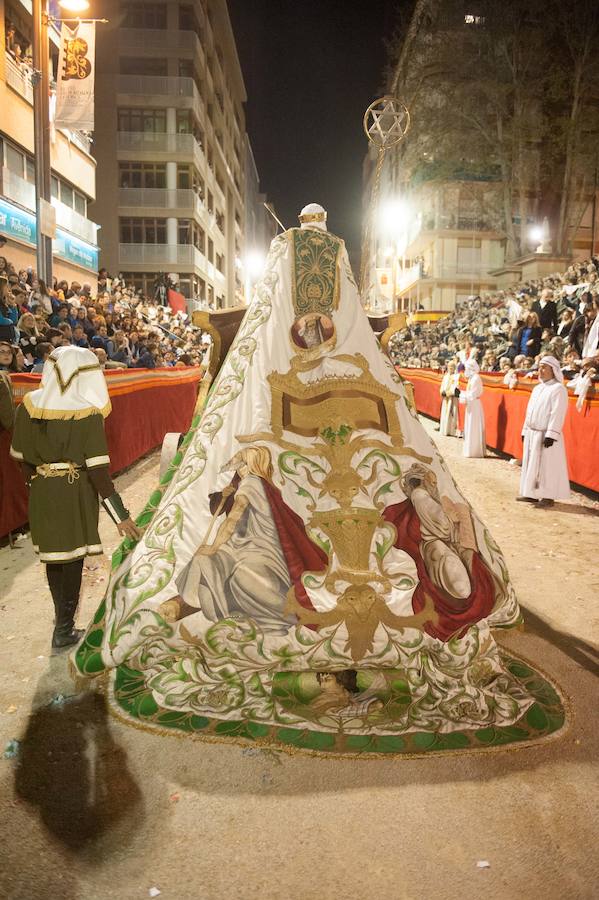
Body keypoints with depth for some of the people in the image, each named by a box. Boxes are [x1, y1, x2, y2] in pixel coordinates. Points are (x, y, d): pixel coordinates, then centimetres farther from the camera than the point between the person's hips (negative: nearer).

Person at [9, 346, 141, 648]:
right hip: (76, 491, -4)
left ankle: (63, 618, 36)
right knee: (72, 559, 10)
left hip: (42, 490, 4)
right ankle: (64, 629, 22)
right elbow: (97, 468, -21)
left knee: (54, 555, 19)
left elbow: (20, 455, 3)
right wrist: (120, 515, -18)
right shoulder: (87, 412, -18)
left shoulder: (29, 404, -5)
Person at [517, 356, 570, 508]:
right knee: (531, 465, 11)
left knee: (547, 465, -3)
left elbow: (557, 414, -17)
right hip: (531, 433, 8)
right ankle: (532, 494, 18)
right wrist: (525, 430, 16)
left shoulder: (558, 389, -10)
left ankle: (549, 496, 4)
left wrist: (551, 435, -22)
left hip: (546, 435, -8)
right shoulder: (537, 388, 15)